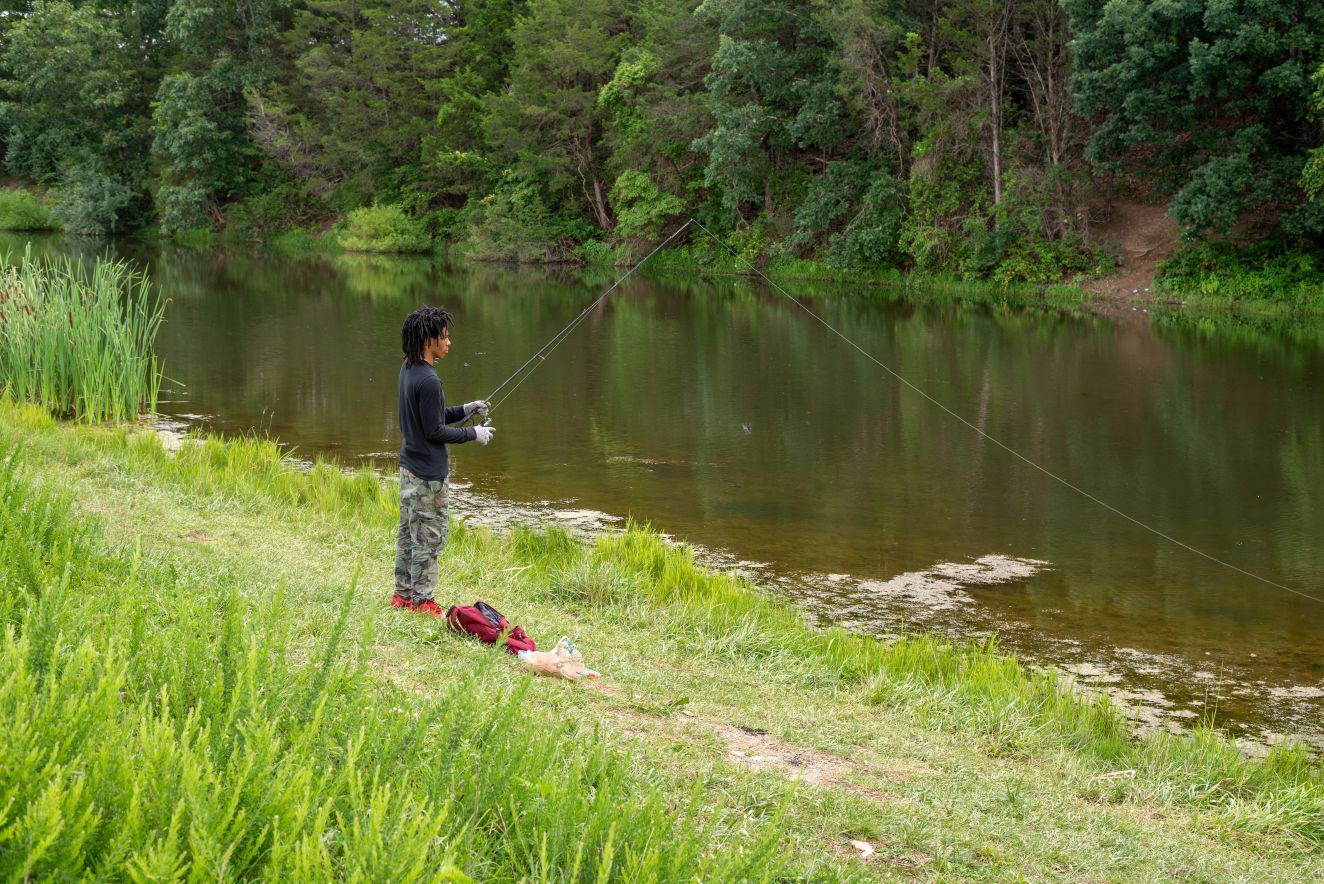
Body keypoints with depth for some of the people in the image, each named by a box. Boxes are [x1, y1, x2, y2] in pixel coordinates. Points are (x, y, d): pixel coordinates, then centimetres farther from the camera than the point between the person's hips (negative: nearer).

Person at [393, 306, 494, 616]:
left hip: (409, 465, 9)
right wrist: (473, 434, -8)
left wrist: (464, 410, 11)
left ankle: (403, 593, 25)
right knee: (429, 535, 1)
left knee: (409, 531, 16)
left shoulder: (408, 370, 6)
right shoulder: (428, 380, -23)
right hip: (429, 473, -9)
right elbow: (434, 431, -19)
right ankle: (421, 599, 9)